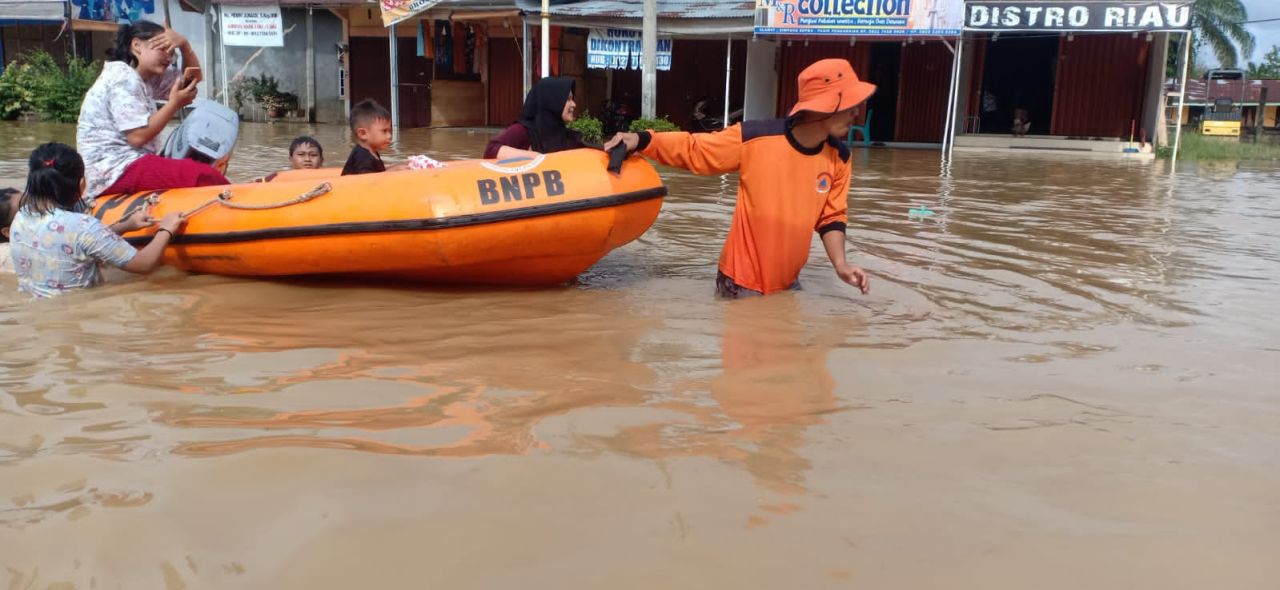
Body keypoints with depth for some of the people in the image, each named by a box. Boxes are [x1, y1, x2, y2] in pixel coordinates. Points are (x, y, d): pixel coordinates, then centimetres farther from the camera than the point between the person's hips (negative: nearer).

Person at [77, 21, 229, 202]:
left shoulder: (146, 77, 17)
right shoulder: (123, 78, -10)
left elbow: (193, 77, 24)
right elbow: (138, 136, -17)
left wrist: (184, 44, 6)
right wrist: (175, 103, -10)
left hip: (132, 164, 11)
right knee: (206, 177, -27)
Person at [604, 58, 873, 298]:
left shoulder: (838, 157, -4)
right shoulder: (753, 138, -19)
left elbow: (831, 217, 7)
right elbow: (691, 149, -10)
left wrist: (840, 264, -7)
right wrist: (639, 140, -22)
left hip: (788, 283, 5)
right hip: (742, 282, -5)